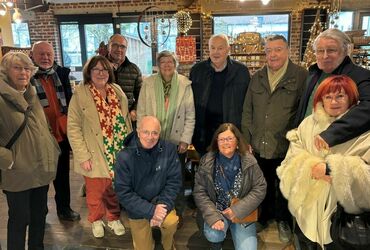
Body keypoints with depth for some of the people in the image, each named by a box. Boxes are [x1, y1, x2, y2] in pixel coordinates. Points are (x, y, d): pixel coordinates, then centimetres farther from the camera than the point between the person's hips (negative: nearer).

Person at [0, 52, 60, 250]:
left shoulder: (31, 95, 7)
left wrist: (52, 150, 11)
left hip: (42, 168, 7)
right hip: (18, 173, -6)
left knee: (40, 214, 19)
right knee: (19, 218, 9)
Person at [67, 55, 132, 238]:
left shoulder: (117, 91, 6)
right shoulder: (80, 94, -9)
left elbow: (126, 120, 11)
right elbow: (73, 128, -11)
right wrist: (83, 156, -15)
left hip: (118, 153, 4)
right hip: (95, 155, -3)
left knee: (114, 189, 15)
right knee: (96, 191, 12)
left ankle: (113, 218, 39)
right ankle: (96, 220, 39)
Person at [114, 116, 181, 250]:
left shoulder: (169, 149, -14)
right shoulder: (124, 157, -19)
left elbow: (174, 182, -10)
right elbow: (123, 193, -17)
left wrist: (162, 206, -23)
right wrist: (150, 210, -24)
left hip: (161, 203, 1)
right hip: (138, 209, 0)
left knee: (171, 222, -26)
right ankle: (144, 238, 44)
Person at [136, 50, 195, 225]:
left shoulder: (185, 84, -3)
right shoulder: (148, 83, -1)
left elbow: (190, 116, -2)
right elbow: (141, 112, 2)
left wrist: (185, 139, -6)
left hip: (177, 141, 0)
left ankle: (178, 212, 31)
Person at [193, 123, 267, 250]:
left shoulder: (249, 161, -9)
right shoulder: (207, 162, -9)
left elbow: (260, 188, -7)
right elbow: (199, 192, -8)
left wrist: (238, 209, -15)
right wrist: (213, 215, -22)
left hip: (243, 213, 1)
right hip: (216, 210, 0)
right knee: (213, 235, -28)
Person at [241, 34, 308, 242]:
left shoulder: (301, 76, -6)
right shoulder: (257, 77, 7)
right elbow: (247, 111, 8)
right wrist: (247, 139, 4)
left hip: (285, 147, -3)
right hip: (258, 146, 4)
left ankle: (284, 221, 39)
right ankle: (264, 217, 42)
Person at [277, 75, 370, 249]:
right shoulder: (309, 123, 4)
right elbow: (293, 156, -2)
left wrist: (332, 169, -23)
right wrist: (312, 167, -20)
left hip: (342, 208, -3)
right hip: (307, 204, 3)